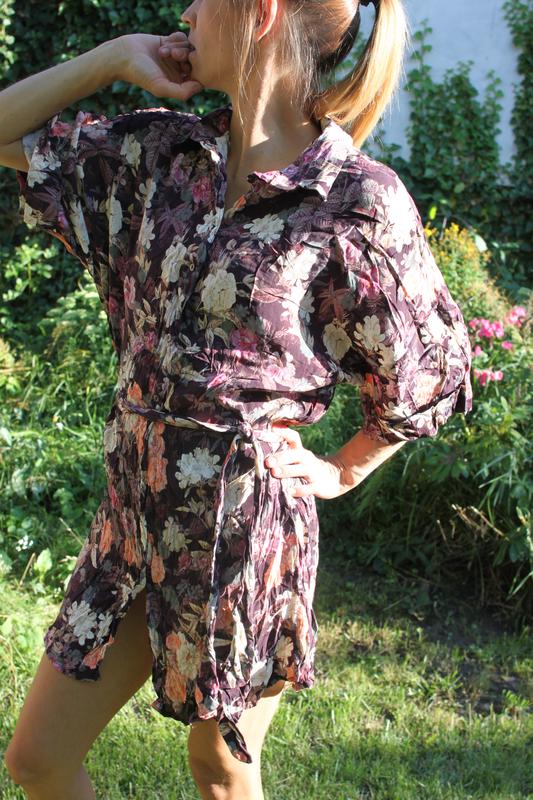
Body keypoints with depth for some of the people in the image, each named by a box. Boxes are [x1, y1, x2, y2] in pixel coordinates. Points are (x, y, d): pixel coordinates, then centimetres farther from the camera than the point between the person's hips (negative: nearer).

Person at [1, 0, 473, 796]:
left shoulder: (357, 199, -16)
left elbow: (428, 371, -4)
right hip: (136, 517, 6)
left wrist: (343, 470, 4)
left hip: (244, 530, -5)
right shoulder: (162, 151, 1)